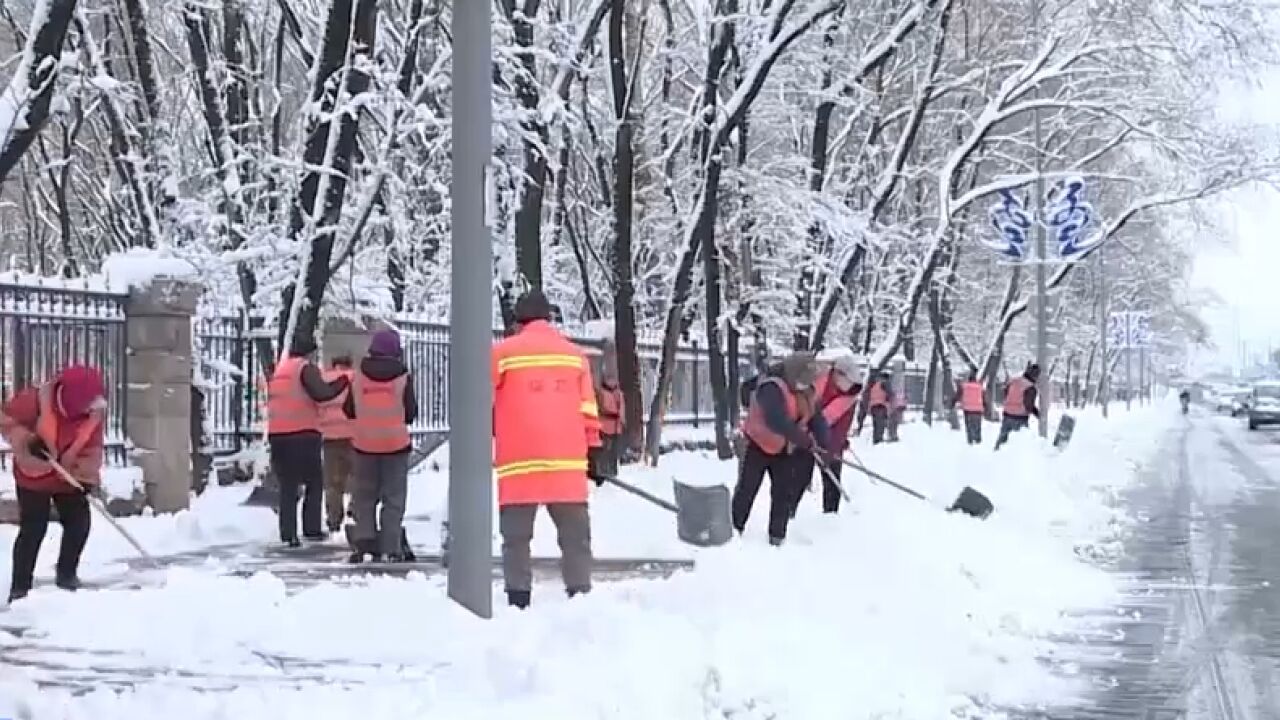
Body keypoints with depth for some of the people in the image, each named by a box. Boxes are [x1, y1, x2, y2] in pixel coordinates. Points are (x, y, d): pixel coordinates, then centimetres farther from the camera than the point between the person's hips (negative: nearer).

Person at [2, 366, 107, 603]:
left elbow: (92, 449, -3)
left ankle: (67, 574, 24)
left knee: (79, 523, 4)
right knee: (33, 529, -7)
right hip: (33, 476, -5)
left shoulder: (95, 413, -11)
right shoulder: (38, 400, -26)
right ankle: (20, 587, 0)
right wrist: (28, 443, -30)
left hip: (68, 478, 5)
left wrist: (87, 475, -16)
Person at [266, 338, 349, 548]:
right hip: (303, 433, -6)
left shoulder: (279, 371, 19)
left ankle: (288, 534, 1)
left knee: (287, 487, 8)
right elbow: (321, 393, -17)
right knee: (314, 482, 5)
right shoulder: (306, 368, -4)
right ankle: (311, 528, -1)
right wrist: (343, 382, -7)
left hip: (277, 434, 6)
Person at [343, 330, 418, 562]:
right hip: (395, 443, -2)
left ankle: (363, 542, 6)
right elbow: (411, 414, -2)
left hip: (364, 444, 2)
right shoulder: (403, 378, -6)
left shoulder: (358, 377, -1)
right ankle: (390, 549, -1)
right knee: (394, 498, 4)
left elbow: (348, 411, 6)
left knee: (364, 496, 13)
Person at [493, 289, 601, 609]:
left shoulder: (502, 353, 3)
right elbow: (587, 409, 11)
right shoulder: (574, 354, 11)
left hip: (519, 462, -2)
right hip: (567, 462, 2)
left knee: (516, 537, 2)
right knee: (575, 535, 8)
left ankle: (518, 601, -3)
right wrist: (594, 451, 17)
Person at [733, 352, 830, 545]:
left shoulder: (806, 393, -2)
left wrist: (824, 444, -25)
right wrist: (806, 442, -41)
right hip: (757, 445, -7)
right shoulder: (771, 389, -29)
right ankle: (733, 530, 16)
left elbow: (817, 418, -8)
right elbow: (778, 421, -41)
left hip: (783, 450, 7)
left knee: (784, 493, 5)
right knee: (746, 490, 2)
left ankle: (777, 536, 14)